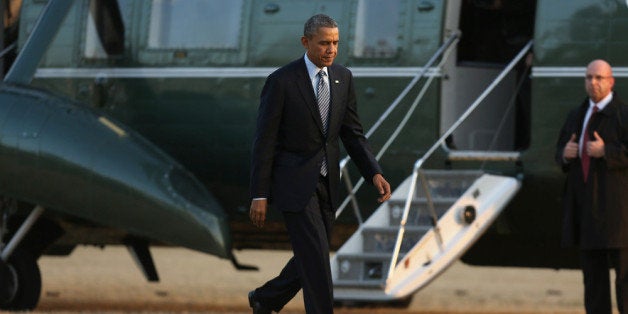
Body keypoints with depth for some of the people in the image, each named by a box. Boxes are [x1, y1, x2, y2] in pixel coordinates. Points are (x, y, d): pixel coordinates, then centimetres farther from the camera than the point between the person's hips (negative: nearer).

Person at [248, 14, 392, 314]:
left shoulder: (343, 78, 3)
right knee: (316, 260, -12)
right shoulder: (281, 81, -15)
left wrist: (375, 174, -9)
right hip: (293, 182, -7)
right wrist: (259, 196, -12)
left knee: (311, 260, 14)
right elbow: (264, 140, -12)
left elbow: (352, 134, 6)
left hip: (325, 182, 7)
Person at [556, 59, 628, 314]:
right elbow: (561, 151, 22)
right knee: (592, 271, 8)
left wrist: (606, 152, -23)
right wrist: (565, 153, -1)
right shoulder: (577, 116, 16)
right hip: (584, 204, 7)